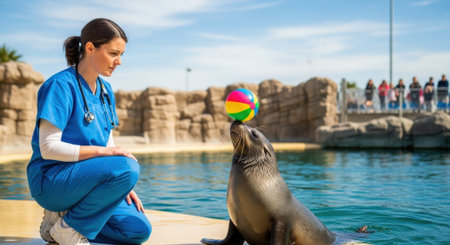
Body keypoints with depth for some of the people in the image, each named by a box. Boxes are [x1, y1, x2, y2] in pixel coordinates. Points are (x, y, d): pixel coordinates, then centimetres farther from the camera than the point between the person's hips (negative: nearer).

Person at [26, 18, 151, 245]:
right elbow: (48, 148, -21)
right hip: (50, 180, -8)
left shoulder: (105, 90, 10)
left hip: (85, 179, 8)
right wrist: (103, 152, -23)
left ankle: (62, 216, 8)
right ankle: (69, 227, -11)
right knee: (127, 167, -30)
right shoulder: (61, 85, -15)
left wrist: (124, 187, -1)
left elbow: (108, 143, 13)